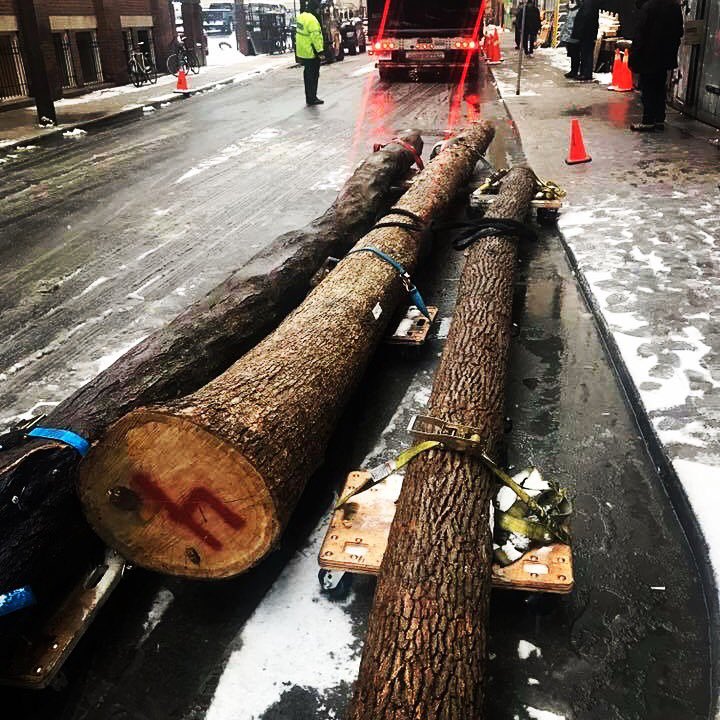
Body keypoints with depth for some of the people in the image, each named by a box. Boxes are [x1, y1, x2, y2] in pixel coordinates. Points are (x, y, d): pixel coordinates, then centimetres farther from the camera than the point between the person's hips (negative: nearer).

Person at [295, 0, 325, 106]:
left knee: (307, 74, 17)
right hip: (311, 53, -9)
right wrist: (320, 50, -19)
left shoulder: (301, 17, 9)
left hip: (302, 52, 9)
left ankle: (309, 97, 25)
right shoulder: (311, 19, -20)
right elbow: (315, 37, -22)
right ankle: (312, 98, 2)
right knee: (313, 75, -2)